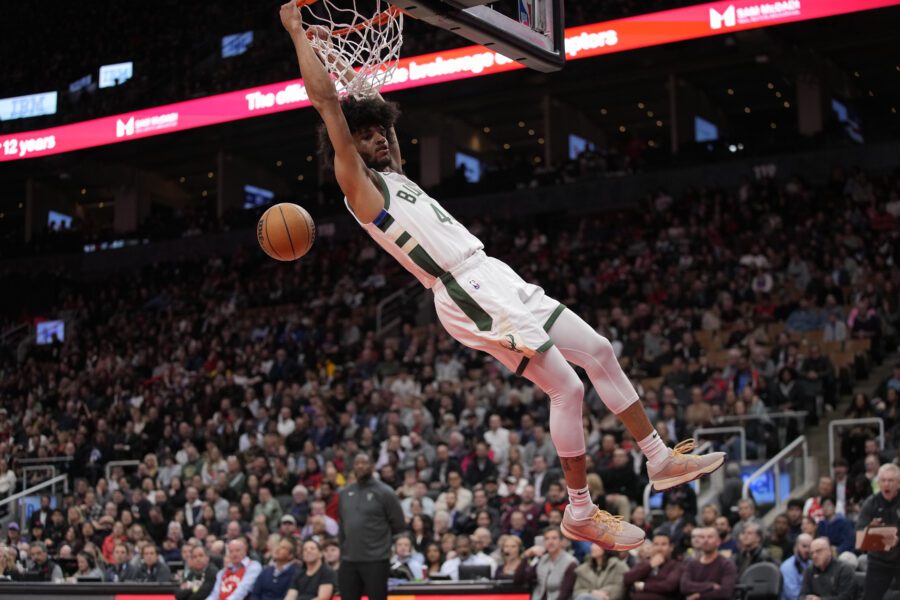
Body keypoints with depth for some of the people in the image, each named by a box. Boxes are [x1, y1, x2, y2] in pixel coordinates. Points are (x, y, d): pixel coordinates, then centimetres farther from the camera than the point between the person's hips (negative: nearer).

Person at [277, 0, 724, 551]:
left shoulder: (394, 176, 21)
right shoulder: (359, 187, -5)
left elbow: (376, 107, 37)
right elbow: (326, 99, -11)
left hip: (497, 279, 10)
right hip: (469, 297, -10)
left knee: (600, 351, 8)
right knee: (566, 387, -12)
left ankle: (662, 461, 17)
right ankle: (580, 515, 2)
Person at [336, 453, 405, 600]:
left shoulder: (384, 492, -5)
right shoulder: (345, 493, 11)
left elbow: (399, 526, -2)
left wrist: (383, 544, 6)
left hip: (376, 560, -5)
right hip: (349, 560, 5)